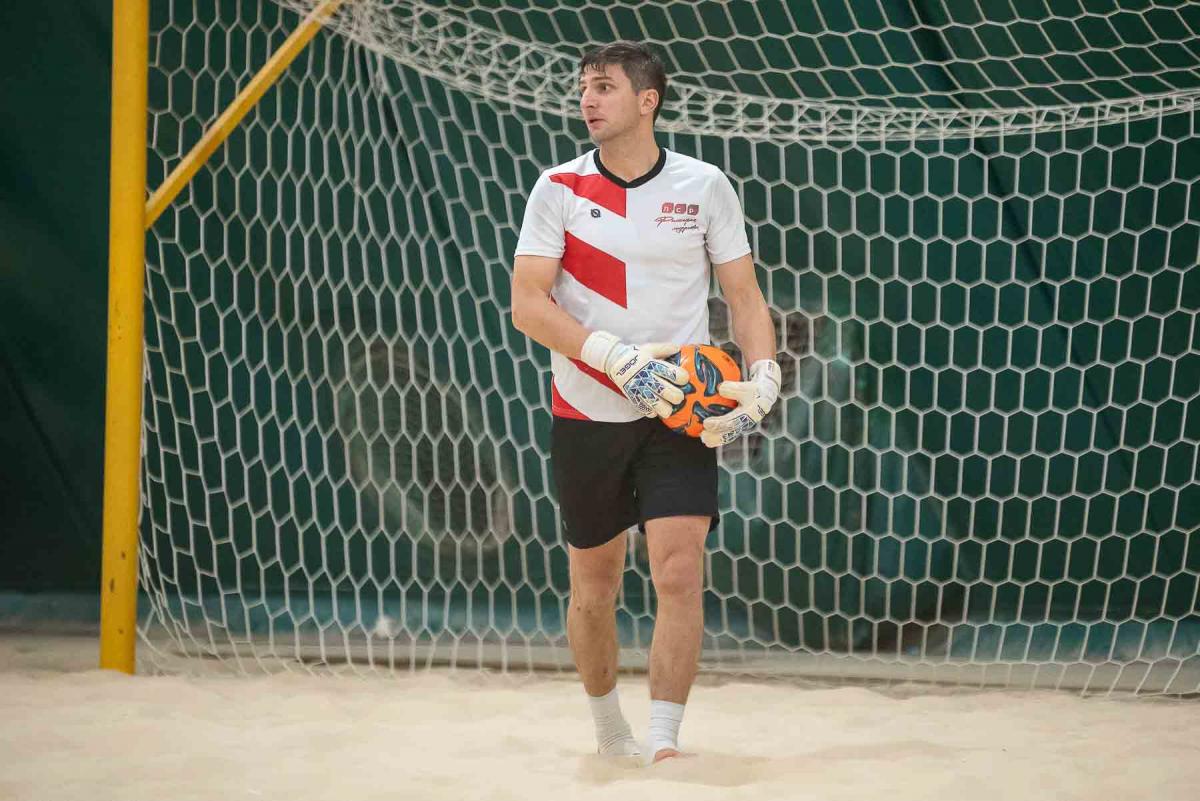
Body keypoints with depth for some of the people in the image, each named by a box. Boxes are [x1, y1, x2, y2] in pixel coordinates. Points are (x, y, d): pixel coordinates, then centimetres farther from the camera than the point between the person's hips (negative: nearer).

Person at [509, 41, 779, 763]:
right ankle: (608, 728, 31)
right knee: (594, 582, 10)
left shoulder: (705, 187, 0)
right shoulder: (559, 189, -2)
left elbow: (745, 296, 5)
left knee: (680, 574, -15)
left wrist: (764, 378, -13)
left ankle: (665, 743, -12)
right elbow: (528, 304, -9)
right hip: (587, 417, 1)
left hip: (679, 413, -1)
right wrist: (619, 359, -22)